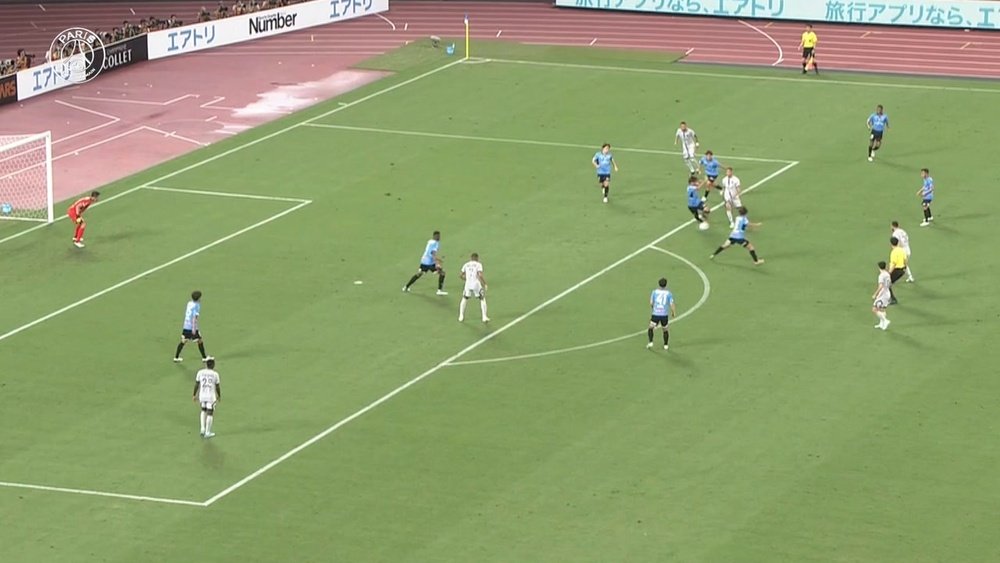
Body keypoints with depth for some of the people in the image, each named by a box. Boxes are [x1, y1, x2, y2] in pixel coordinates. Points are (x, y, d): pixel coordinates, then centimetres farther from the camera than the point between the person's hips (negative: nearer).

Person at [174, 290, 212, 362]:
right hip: (192, 327, -7)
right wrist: (194, 329, -24)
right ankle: (204, 357, 18)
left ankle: (176, 357, 15)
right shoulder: (196, 306, -16)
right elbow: (195, 317, -22)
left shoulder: (189, 303, 7)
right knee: (200, 341, 8)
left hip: (186, 326, 7)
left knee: (183, 341, 14)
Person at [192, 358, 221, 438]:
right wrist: (219, 396, 15)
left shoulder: (200, 372, -3)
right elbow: (217, 386, -1)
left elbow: (196, 384, 2)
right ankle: (207, 432, 12)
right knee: (210, 413, 9)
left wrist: (194, 395, 13)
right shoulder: (215, 374, -9)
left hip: (202, 395, 3)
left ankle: (203, 429, 17)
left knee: (203, 410, 25)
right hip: (211, 396, -3)